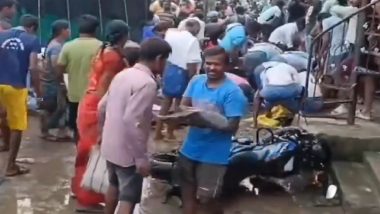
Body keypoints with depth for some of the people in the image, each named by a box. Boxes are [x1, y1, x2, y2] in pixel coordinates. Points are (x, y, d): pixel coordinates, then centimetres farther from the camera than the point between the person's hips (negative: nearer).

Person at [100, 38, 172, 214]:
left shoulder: (122, 75, 6)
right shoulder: (147, 83, -21)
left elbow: (102, 107, 12)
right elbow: (132, 121, -28)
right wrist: (141, 157, -23)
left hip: (110, 145, 9)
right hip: (127, 151, -8)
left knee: (114, 185, 27)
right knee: (129, 198, 2)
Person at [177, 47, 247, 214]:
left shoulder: (232, 92, -17)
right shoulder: (196, 81, 0)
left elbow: (232, 126, -19)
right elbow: (184, 106, 7)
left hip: (214, 154, -6)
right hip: (190, 148, 6)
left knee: (207, 199, 3)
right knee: (187, 192, 18)